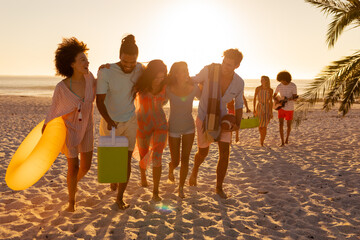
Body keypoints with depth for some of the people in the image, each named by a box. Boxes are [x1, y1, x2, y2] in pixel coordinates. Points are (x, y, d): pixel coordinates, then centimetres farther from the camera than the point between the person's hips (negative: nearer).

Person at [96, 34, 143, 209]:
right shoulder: (106, 72, -21)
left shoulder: (139, 69, -9)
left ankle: (120, 197, 14)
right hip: (110, 122, -2)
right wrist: (108, 120, -37)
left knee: (127, 160, 1)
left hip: (130, 121, 2)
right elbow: (99, 101, -21)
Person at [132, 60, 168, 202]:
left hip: (160, 124, 1)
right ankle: (143, 174, 46)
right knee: (144, 158, 12)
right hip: (143, 125, 0)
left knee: (156, 158, -12)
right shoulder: (140, 84, -17)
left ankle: (155, 192, -2)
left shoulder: (164, 85, -10)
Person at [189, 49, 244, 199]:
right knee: (203, 153, 10)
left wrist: (237, 125, -14)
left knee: (224, 153, -8)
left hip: (221, 119, 2)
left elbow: (239, 106, 0)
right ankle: (195, 170, 46)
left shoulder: (239, 83, -14)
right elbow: (194, 81, -5)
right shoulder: (209, 70, -24)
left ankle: (219, 188, 11)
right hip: (204, 118, -2)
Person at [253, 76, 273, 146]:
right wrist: (254, 109, 0)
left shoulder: (270, 90, -2)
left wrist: (271, 112, 3)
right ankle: (262, 137, 34)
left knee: (264, 126, -6)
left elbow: (271, 101, 4)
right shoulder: (258, 89, -6)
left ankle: (262, 141, 5)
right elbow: (254, 99, 3)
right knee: (260, 125, 4)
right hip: (259, 107, 0)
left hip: (267, 108, 0)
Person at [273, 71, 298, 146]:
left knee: (288, 125, 9)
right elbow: (274, 96, 7)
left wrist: (287, 99, -39)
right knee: (281, 124, -11)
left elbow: (295, 98, -19)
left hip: (290, 109, -2)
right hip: (281, 108, 2)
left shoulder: (293, 86, -15)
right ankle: (282, 142, -7)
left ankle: (287, 138, 36)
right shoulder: (279, 86, -5)